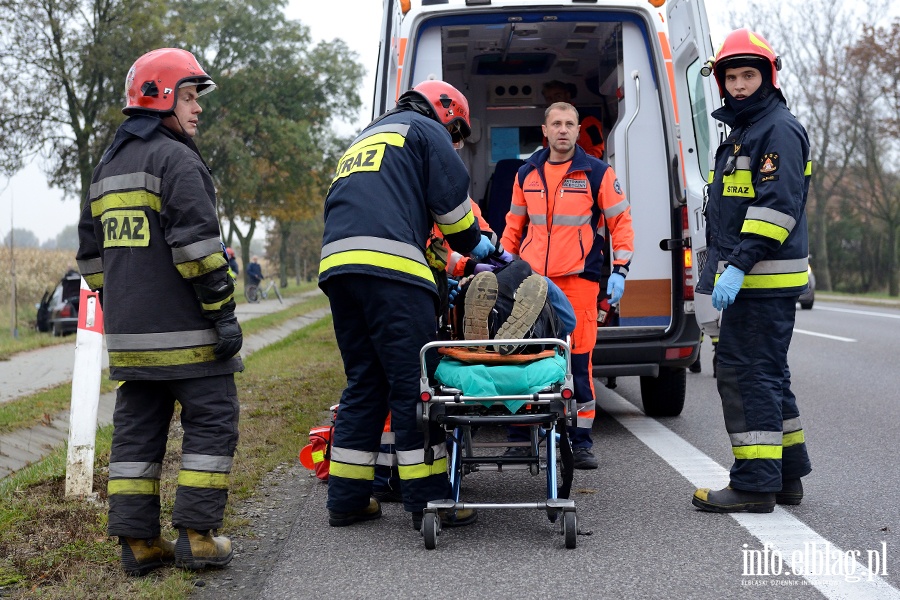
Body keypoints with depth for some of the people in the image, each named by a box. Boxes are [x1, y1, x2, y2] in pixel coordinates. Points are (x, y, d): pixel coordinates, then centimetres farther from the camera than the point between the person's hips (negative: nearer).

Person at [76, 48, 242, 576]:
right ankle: (196, 535, -1)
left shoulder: (107, 168, 20)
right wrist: (224, 311, -16)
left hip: (128, 334, 8)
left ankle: (139, 541, 11)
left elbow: (92, 252, 23)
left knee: (137, 428, 10)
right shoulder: (176, 160, -9)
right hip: (183, 331, -8)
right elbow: (198, 243, -18)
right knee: (212, 421, 0)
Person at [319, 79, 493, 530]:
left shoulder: (362, 140, 37)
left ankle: (346, 500, 13)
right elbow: (451, 201, 3)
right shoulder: (425, 129, 13)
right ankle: (429, 501, -3)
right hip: (388, 265, -8)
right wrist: (476, 245, 22)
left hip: (336, 265, 8)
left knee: (364, 383, 13)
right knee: (413, 383, -5)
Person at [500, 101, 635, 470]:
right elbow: (514, 224, 21)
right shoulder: (527, 174, 13)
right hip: (530, 279, 3)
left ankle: (581, 440, 6)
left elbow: (621, 221, 4)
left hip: (578, 280, -3)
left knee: (579, 358, -3)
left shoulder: (597, 173, 2)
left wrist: (620, 270, -2)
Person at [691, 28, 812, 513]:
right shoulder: (742, 132, 22)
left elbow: (777, 206, -20)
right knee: (766, 373, 14)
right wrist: (716, 270, 25)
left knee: (746, 372, -9)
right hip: (748, 279, 10)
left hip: (765, 279, -10)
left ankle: (755, 483, -5)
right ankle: (786, 476, 24)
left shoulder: (779, 129, -10)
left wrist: (739, 266, -25)